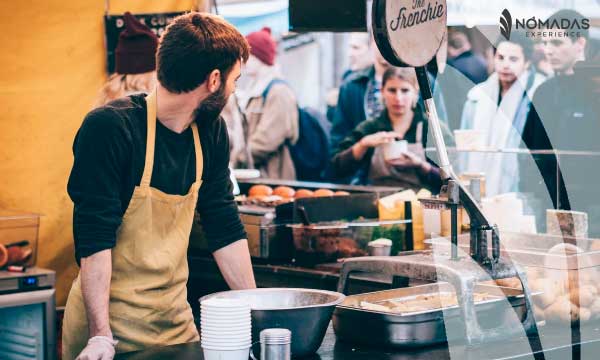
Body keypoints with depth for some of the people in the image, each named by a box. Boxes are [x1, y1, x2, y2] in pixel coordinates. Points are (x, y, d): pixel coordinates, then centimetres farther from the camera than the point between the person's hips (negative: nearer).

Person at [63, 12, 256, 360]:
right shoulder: (109, 127, -18)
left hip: (177, 317, 6)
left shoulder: (211, 131, 2)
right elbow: (94, 238, -21)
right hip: (111, 319, -6)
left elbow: (225, 228, 9)